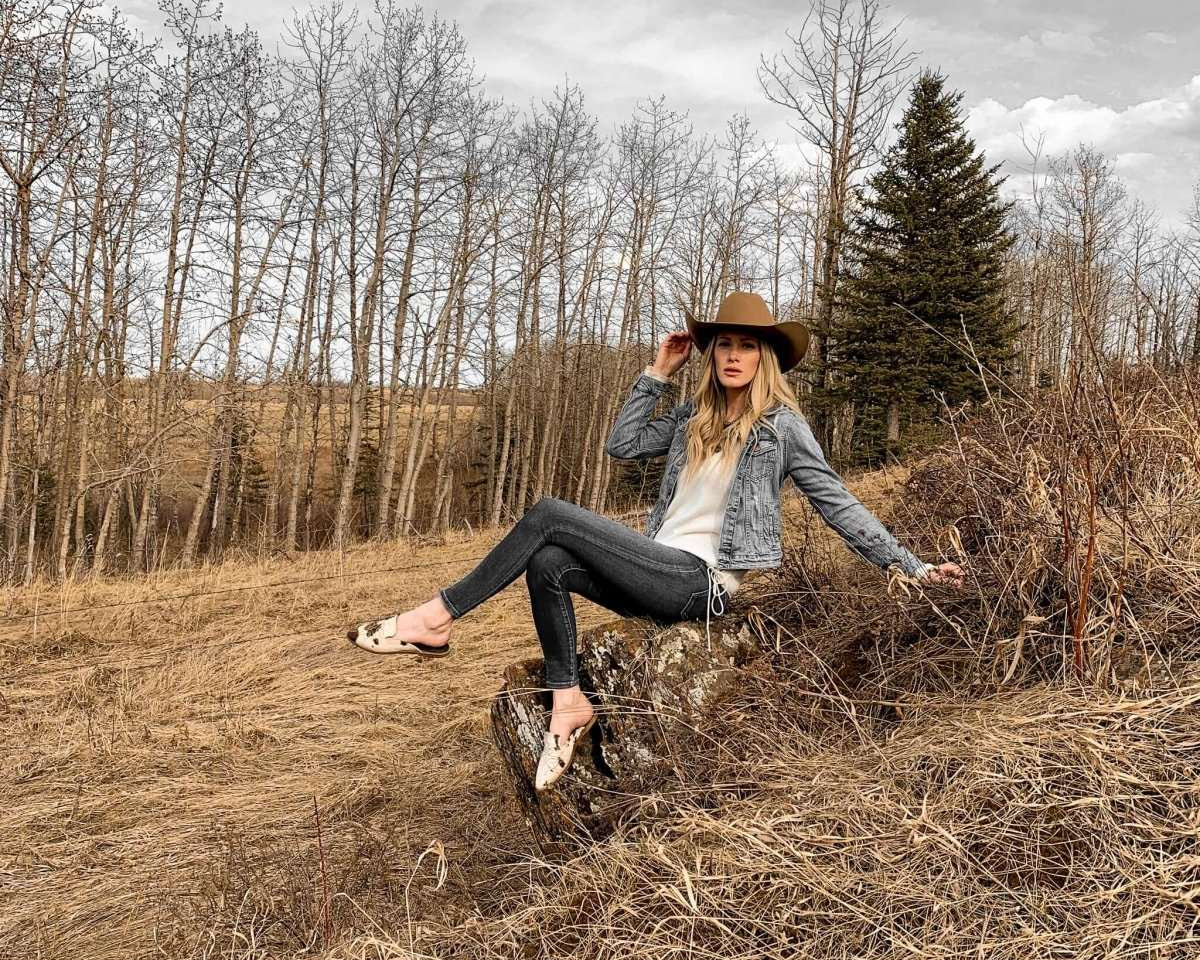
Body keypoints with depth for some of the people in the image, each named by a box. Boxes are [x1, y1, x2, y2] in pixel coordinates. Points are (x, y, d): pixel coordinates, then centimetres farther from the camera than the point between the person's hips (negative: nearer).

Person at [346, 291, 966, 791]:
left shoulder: (781, 425, -1)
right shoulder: (695, 418, 17)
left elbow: (837, 504, 0)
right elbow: (621, 445, 17)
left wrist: (911, 567, -3)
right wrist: (657, 373, 14)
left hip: (702, 583, -7)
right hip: (660, 573, 7)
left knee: (550, 516, -18)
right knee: (549, 563, -21)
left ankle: (436, 620, -10)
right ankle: (569, 702, -13)